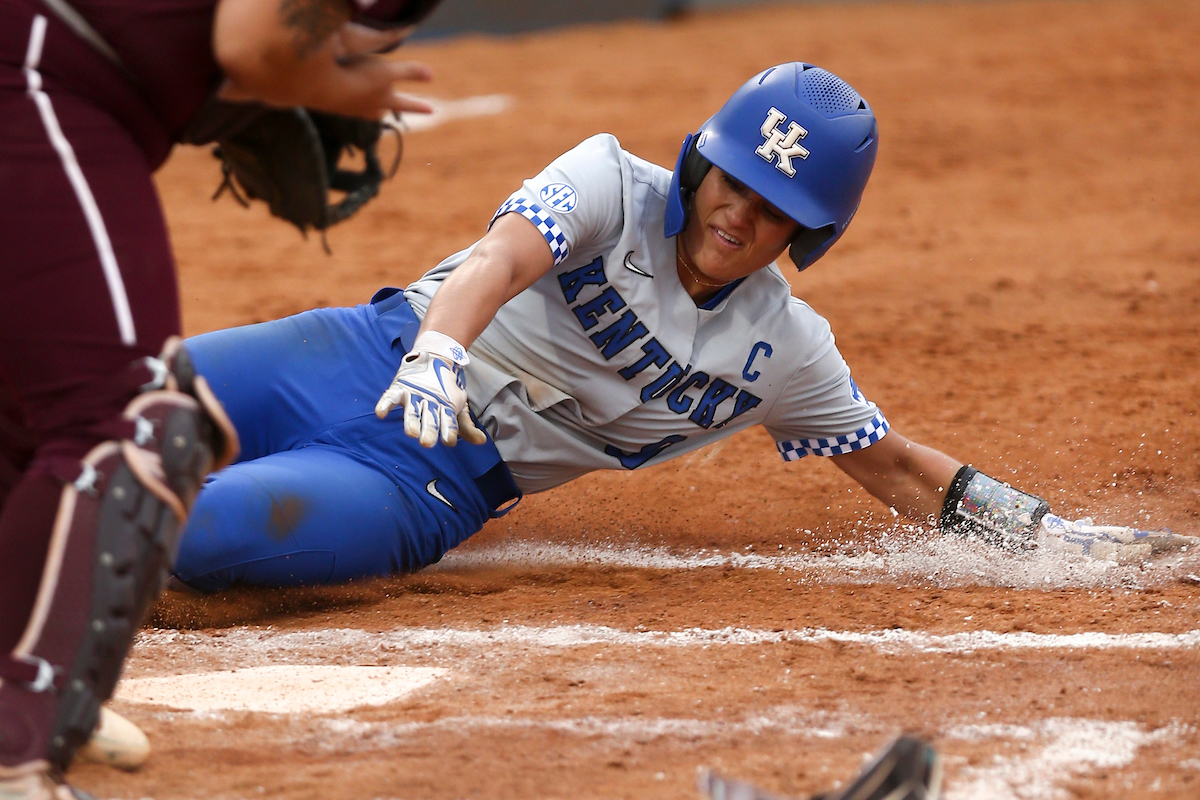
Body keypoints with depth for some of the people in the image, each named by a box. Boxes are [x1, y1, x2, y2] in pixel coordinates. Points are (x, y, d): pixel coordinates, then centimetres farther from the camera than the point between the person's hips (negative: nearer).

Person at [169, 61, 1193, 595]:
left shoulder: (785, 350, 3)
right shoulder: (612, 182, -7)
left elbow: (890, 461, 15)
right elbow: (503, 258, -24)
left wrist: (1050, 530, 7)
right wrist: (436, 359, -45)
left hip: (440, 481, 0)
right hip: (378, 358, 0)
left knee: (209, 533, -30)